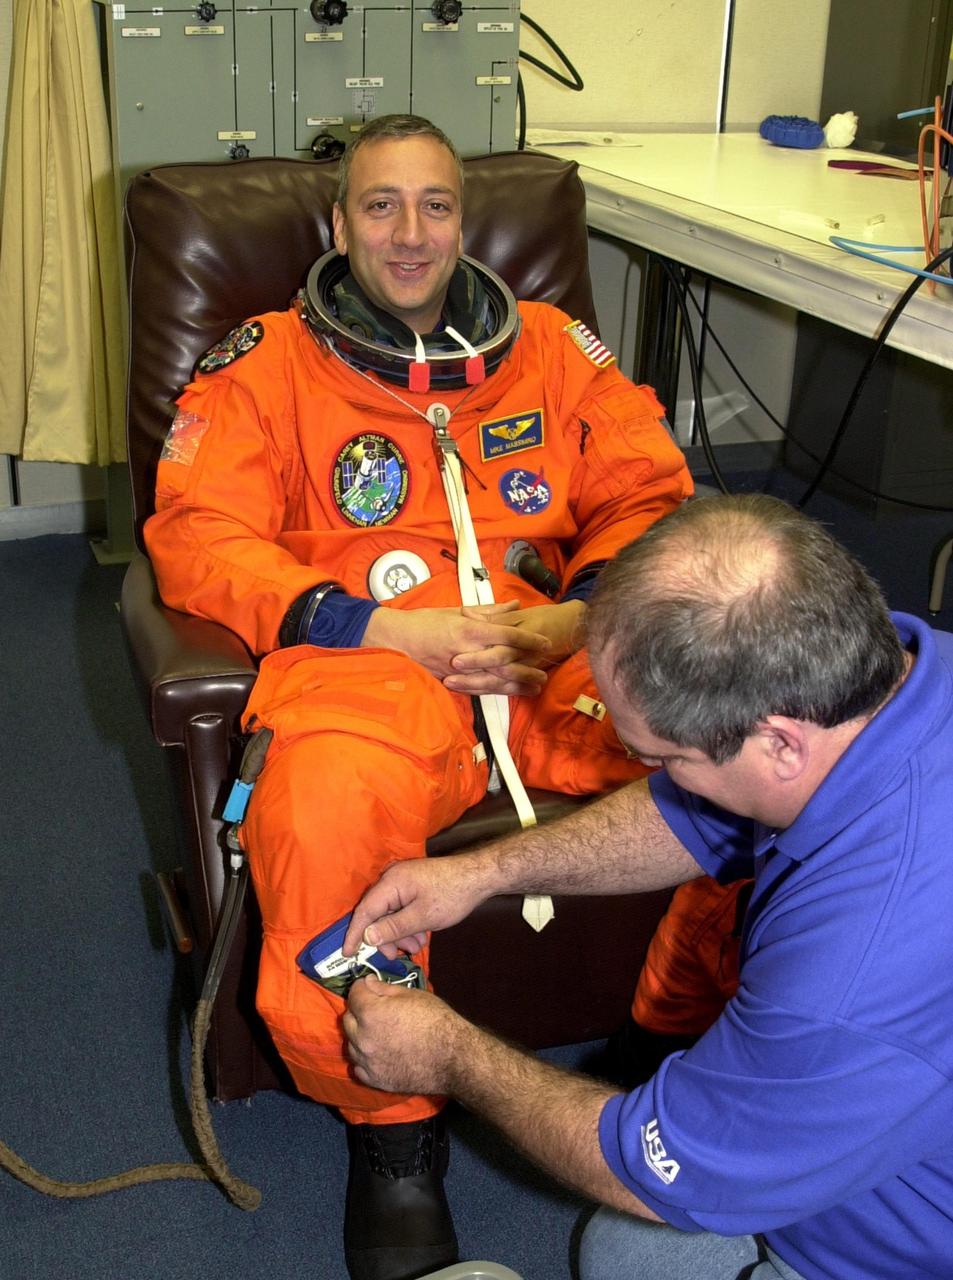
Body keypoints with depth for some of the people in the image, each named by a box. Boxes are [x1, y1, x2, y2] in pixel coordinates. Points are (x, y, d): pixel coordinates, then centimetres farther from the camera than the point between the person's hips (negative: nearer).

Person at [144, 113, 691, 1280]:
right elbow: (197, 539, 2)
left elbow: (649, 495, 18)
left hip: (554, 652, 3)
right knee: (322, 821, -37)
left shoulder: (552, 347, 23)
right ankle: (390, 1135, -9)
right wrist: (388, 626, -11)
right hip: (366, 661, -2)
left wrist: (588, 609, -5)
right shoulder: (266, 365, 15)